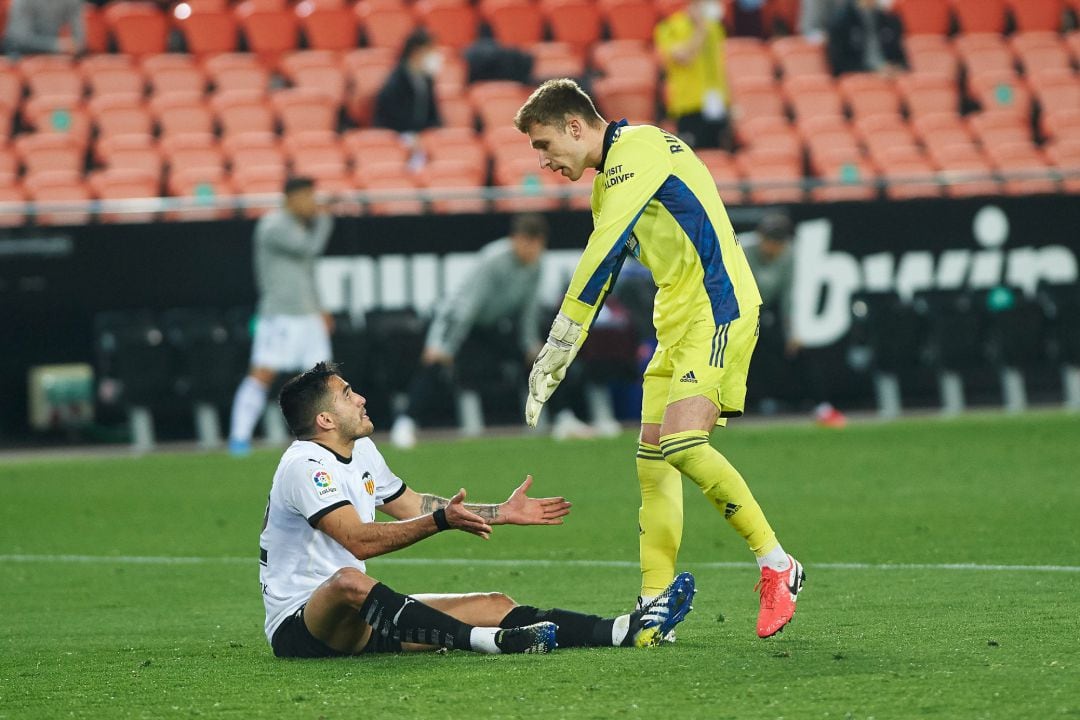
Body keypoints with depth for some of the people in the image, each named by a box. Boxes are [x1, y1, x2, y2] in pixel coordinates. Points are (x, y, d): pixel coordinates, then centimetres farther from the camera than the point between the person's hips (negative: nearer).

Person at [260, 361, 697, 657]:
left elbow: (411, 505, 25)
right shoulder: (305, 465, -17)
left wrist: (500, 514, 23)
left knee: (494, 606, -1)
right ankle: (487, 641, -50)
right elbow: (359, 541, -27)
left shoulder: (361, 450, 14)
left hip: (357, 618, 9)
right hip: (298, 626, -9)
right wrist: (442, 521, -33)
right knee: (349, 582, -44)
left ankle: (628, 630, -8)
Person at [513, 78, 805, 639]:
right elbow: (600, 275, 25)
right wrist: (560, 360, 19)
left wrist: (556, 350, -19)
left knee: (681, 442, -22)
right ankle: (653, 607, 3)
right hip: (677, 320, 10)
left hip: (718, 309, -10)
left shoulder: (639, 150, -12)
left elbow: (599, 260, -19)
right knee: (652, 461, 3)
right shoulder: (612, 174, 19)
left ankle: (776, 566, -12)